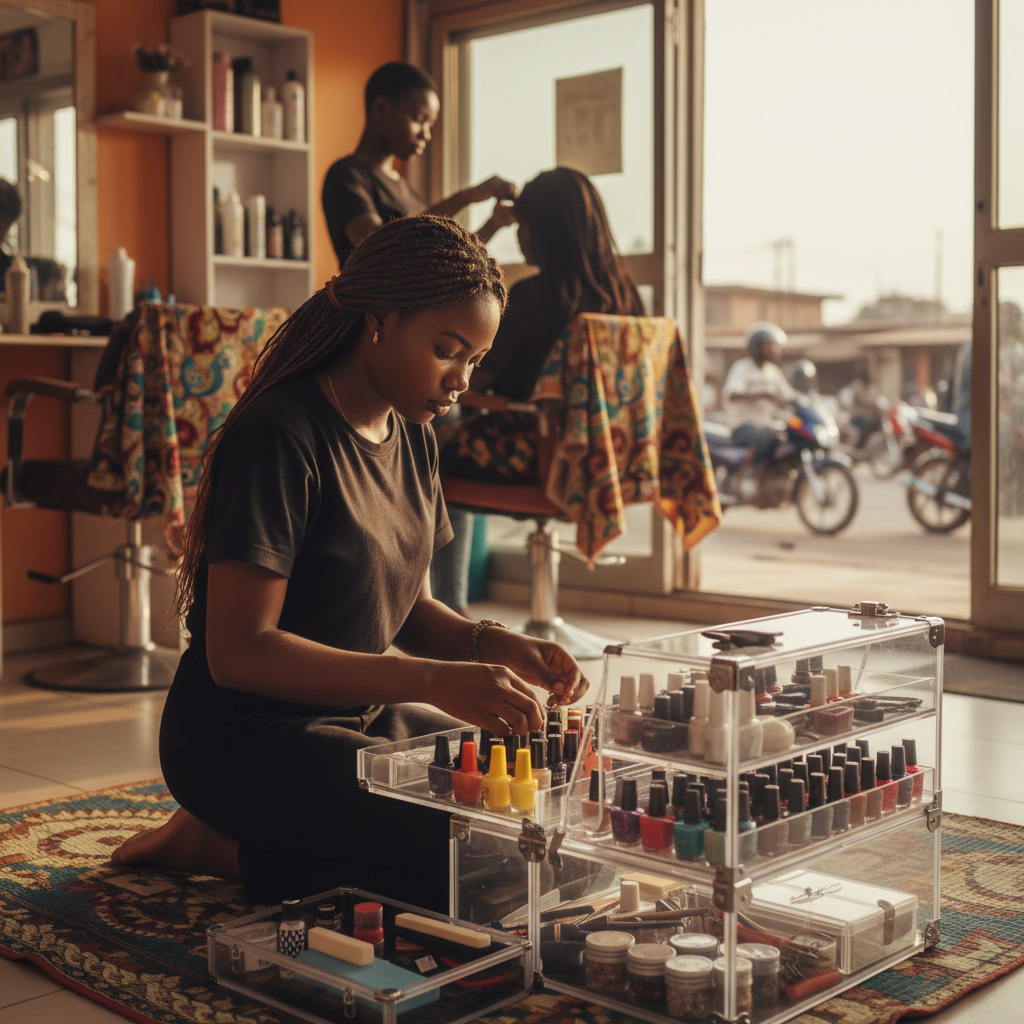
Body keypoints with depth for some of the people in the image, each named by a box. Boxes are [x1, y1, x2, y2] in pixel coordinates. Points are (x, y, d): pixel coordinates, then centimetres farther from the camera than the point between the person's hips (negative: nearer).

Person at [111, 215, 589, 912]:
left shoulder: (414, 439, 7)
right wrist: (433, 681, -30)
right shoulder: (280, 435, -19)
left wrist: (493, 646, -7)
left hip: (361, 717, 9)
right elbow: (238, 651, -25)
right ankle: (223, 847, -4)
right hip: (243, 739, -9)